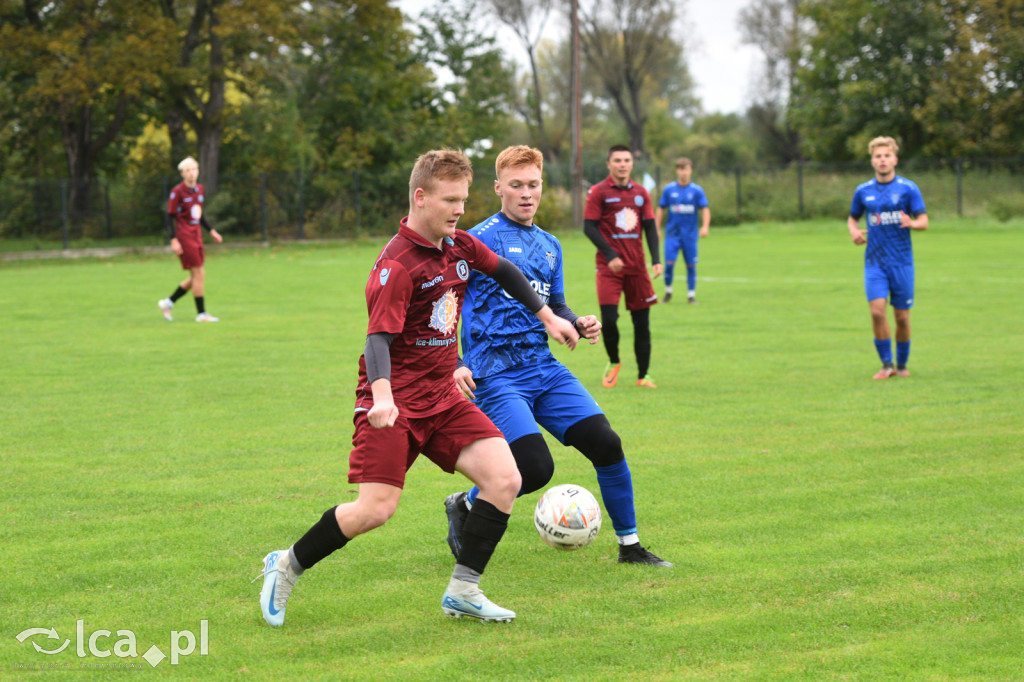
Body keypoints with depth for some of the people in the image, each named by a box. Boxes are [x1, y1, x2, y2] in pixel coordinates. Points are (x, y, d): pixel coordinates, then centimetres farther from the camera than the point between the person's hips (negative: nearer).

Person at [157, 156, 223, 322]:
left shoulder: (200, 189, 11)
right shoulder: (177, 192, -12)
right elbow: (169, 216, -12)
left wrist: (211, 231, 20)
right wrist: (174, 240, -18)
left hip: (196, 236, 8)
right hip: (184, 237, -8)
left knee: (196, 278, 9)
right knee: (199, 274, -8)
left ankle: (168, 303, 21)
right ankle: (201, 313, 1)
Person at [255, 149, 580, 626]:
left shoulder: (460, 247, 6)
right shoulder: (396, 266, -18)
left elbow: (504, 272, 26)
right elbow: (378, 338, -26)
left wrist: (548, 317, 30)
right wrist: (382, 397, -41)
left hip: (442, 398, 7)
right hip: (395, 401, -7)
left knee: (505, 480, -9)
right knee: (376, 509, -15)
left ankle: (463, 591, 1)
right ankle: (286, 567, 9)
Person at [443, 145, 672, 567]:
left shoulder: (549, 246, 16)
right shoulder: (480, 240, -6)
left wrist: (579, 324, 4)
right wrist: (456, 364, -18)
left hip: (544, 368, 6)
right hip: (495, 376, -6)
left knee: (605, 443, -7)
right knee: (536, 469, -20)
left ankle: (630, 546, 8)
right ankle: (464, 505, 9)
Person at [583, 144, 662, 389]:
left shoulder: (640, 192, 11)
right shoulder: (598, 192, -2)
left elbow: (650, 227, 13)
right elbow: (589, 227, -6)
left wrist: (656, 259, 0)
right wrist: (610, 255, -16)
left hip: (637, 265, 4)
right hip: (609, 266, -4)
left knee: (642, 322, 3)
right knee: (608, 319, -13)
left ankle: (642, 376, 13)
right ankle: (614, 362, 14)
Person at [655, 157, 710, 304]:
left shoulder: (697, 190, 0)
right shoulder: (669, 189, 3)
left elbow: (705, 209, -3)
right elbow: (660, 209, 10)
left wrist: (705, 226, -19)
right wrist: (657, 229, 6)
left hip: (690, 234, 0)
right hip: (672, 233, 0)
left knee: (691, 265, 1)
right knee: (669, 264, -10)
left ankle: (691, 294, 12)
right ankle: (668, 291, 10)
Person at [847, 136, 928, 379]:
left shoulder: (908, 188, -1)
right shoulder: (863, 191, 7)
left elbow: (924, 221, -2)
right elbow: (853, 218, 20)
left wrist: (911, 223, -25)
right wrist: (854, 231, -2)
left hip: (902, 260, -1)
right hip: (874, 259, 1)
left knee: (902, 316, 2)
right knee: (877, 311, -14)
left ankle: (902, 364, 21)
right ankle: (886, 365, -3)